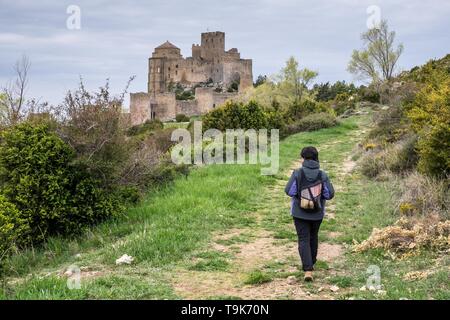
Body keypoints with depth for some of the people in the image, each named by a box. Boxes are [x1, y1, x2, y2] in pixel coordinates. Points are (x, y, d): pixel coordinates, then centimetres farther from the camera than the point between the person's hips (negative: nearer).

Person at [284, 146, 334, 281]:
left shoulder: (297, 173, -15)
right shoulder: (323, 175, -10)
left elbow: (289, 191, -14)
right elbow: (330, 194, -10)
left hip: (300, 213, -2)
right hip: (317, 214, 2)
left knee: (304, 240, 2)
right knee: (313, 237, 23)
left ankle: (308, 269, -11)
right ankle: (311, 263, 40)